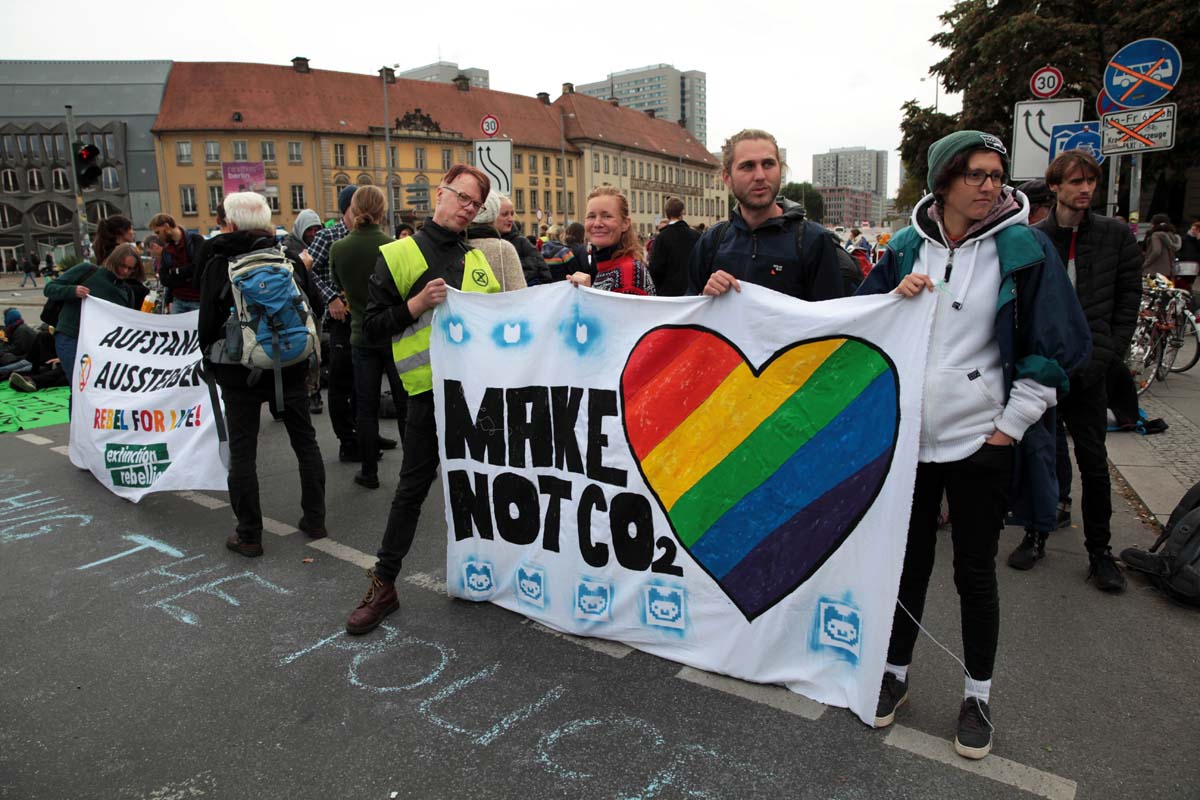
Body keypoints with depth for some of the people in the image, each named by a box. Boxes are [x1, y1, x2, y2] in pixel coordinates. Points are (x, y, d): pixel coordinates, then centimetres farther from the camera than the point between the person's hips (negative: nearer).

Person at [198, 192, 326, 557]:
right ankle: (315, 520, 18)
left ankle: (248, 535, 10)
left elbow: (208, 321, -2)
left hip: (240, 369, -2)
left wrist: (211, 358, 15)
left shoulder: (219, 263, -5)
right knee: (305, 441, 12)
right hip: (290, 365, 2)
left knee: (242, 451, 5)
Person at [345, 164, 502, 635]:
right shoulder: (398, 255, 0)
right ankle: (383, 584, 17)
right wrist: (416, 306, -16)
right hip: (428, 389, -4)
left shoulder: (479, 263, 13)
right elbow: (373, 327, -3)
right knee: (412, 489, 2)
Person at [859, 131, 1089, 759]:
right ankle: (895, 672, 32)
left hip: (980, 441, -2)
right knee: (908, 561, 14)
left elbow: (1051, 346, -2)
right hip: (907, 436, 2)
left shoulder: (1022, 248, -4)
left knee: (975, 573, 9)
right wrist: (896, 300, -11)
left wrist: (1011, 425, -5)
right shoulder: (905, 248, 4)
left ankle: (977, 695, 28)